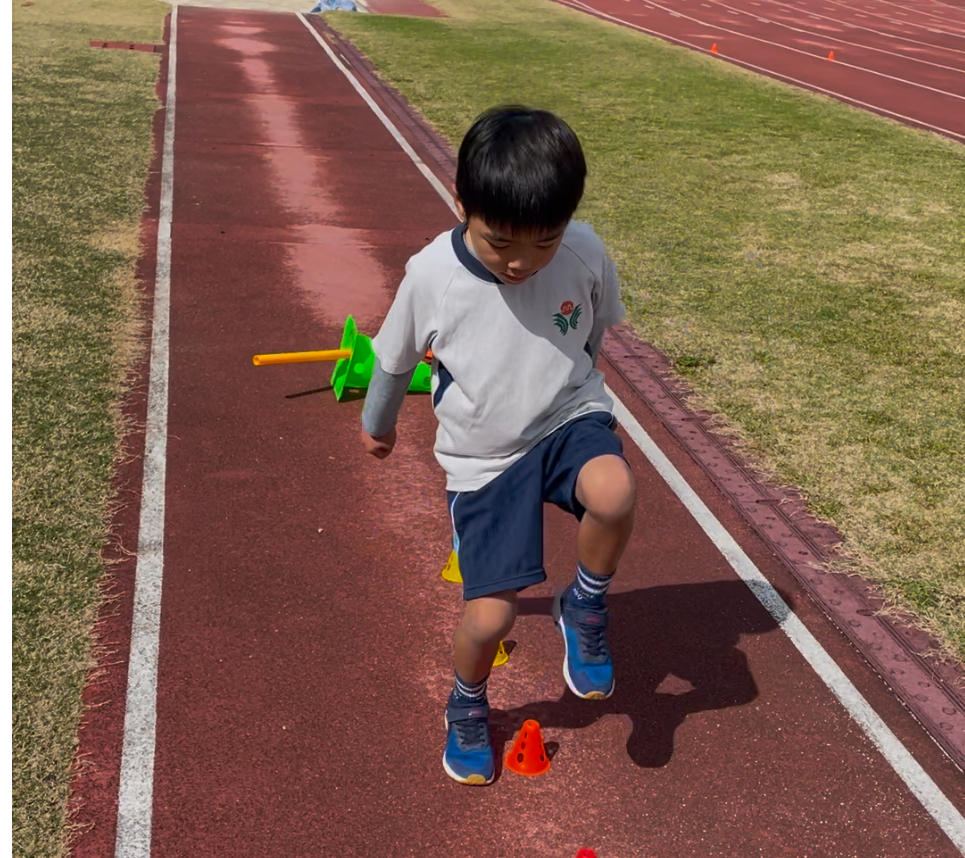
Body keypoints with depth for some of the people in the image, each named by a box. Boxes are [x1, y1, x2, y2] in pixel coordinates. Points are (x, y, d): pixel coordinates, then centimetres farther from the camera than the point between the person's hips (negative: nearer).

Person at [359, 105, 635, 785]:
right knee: (490, 616, -5)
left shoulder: (586, 257, -16)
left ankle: (585, 608, -1)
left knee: (614, 493, -34)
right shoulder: (431, 274, -19)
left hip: (568, 419, 1)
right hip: (482, 457, 0)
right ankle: (468, 707, 32)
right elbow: (394, 359, 1)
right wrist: (378, 424, 18)